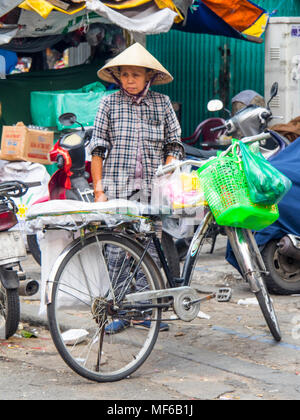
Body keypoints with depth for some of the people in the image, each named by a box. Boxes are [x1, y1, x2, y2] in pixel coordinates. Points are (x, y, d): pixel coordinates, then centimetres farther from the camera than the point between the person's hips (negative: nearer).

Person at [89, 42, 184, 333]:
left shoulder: (162, 103, 9)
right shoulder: (110, 104, 7)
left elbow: (174, 146, 9)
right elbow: (98, 149, 6)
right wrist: (99, 190, -1)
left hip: (152, 190, 1)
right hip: (117, 188, -1)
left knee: (151, 251, 1)